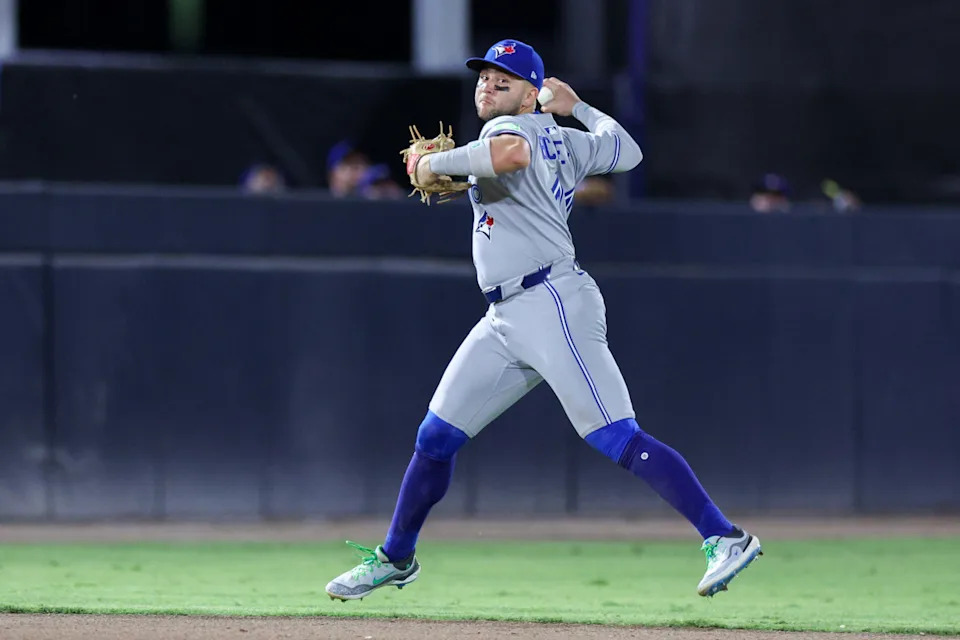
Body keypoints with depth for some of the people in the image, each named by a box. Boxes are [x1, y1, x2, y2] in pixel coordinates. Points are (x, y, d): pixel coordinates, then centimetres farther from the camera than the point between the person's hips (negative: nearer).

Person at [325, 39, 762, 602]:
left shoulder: (512, 128, -6)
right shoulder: (564, 141, 19)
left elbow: (513, 152, -32)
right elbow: (627, 150, 32)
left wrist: (435, 165, -19)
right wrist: (579, 107, 45)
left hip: (554, 304, -10)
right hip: (505, 319, 10)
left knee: (620, 440, -16)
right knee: (436, 438, 12)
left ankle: (725, 538, -17)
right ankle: (395, 559, 26)